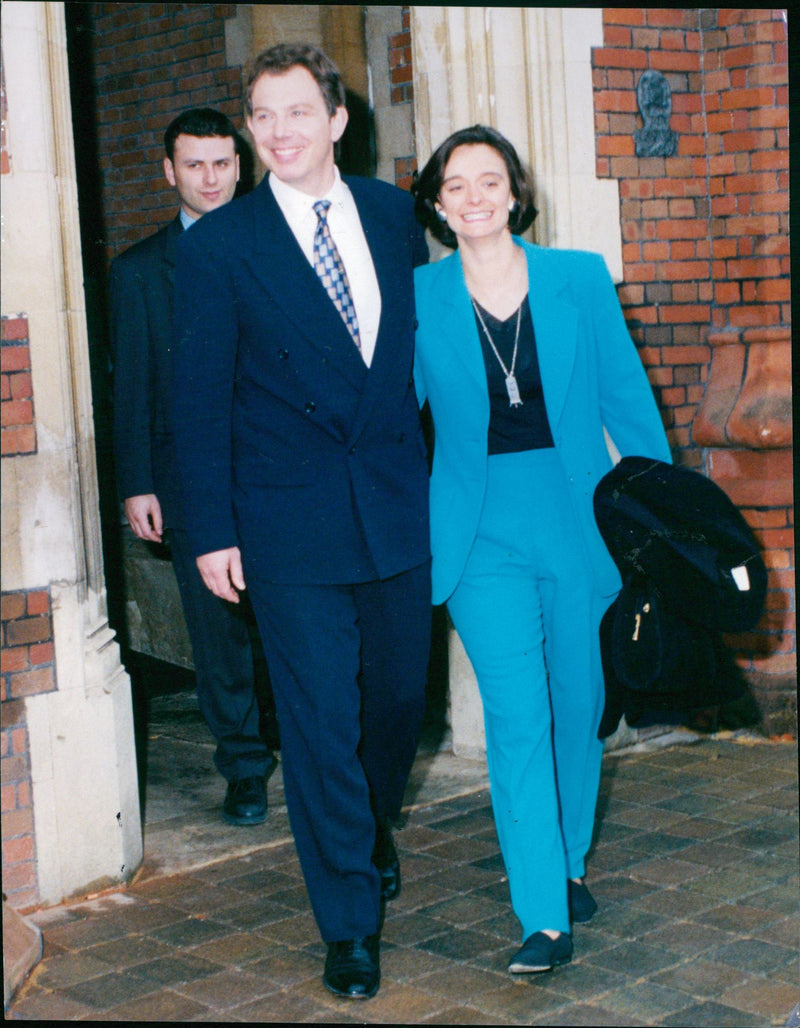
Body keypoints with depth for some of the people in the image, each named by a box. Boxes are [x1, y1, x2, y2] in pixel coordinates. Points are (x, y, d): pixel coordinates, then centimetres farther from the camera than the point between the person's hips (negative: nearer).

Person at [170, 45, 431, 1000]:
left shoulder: (394, 214, 6)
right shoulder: (218, 244, -4)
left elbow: (422, 338, 13)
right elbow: (200, 398, -3)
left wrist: (429, 464, 8)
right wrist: (212, 530, -6)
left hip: (397, 505, 4)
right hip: (291, 522, -3)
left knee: (400, 694, 16)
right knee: (321, 723, 0)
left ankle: (372, 829, 45)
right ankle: (350, 924, 14)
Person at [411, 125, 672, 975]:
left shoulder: (580, 280, 2)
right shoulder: (417, 298, 0)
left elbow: (627, 397, 6)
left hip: (578, 522, 2)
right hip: (481, 535, -1)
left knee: (577, 706, 11)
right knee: (517, 714, -10)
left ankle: (569, 864, 34)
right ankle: (544, 916, -4)